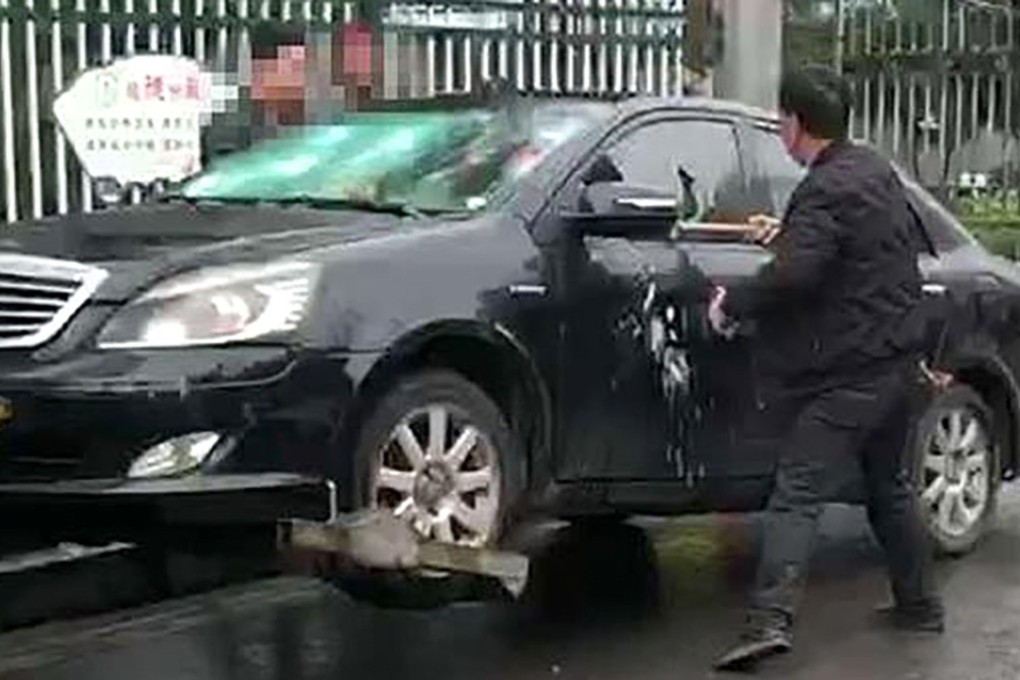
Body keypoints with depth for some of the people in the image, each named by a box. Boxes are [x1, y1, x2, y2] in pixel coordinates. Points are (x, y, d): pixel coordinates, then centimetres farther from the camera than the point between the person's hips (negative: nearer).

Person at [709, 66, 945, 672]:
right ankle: (919, 603, 32)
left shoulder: (825, 191, -17)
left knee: (797, 495, -12)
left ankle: (771, 620, -21)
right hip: (899, 359, 9)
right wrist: (790, 236, 27)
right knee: (890, 484, 23)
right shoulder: (877, 171, 12)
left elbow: (794, 276, -28)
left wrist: (732, 305, -15)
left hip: (848, 373, -9)